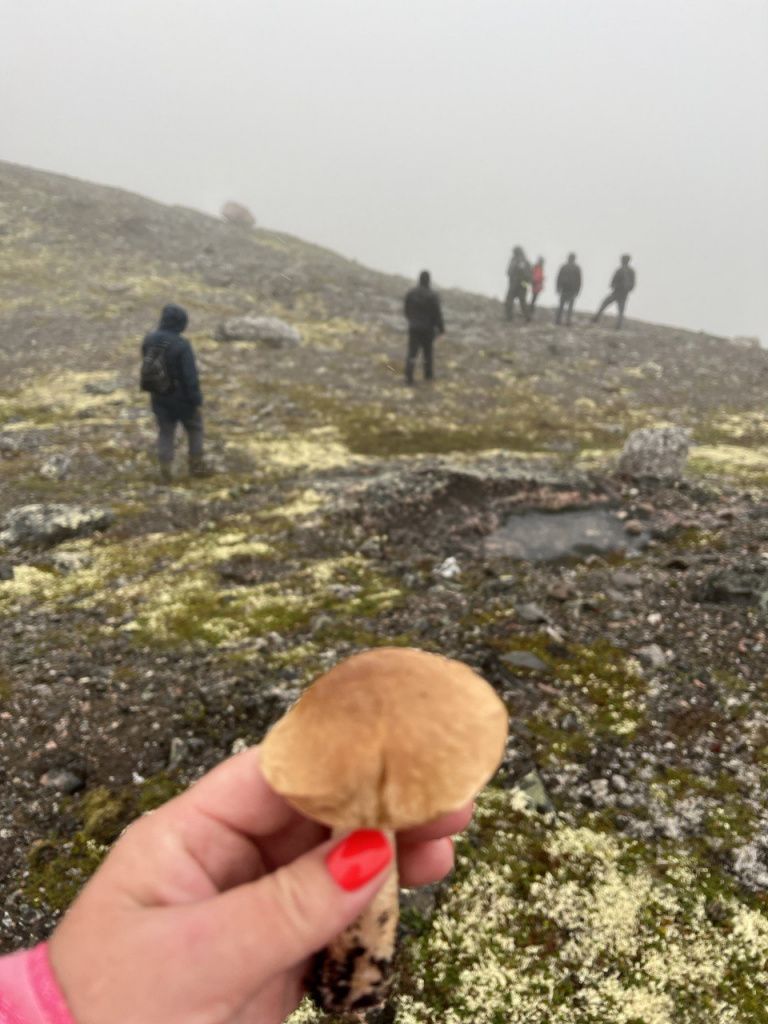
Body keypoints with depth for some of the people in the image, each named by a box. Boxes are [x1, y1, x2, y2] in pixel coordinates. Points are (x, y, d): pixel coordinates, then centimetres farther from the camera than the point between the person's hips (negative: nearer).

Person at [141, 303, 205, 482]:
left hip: (159, 397, 5)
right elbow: (190, 376, -20)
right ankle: (196, 466, 23)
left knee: (165, 433, 14)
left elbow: (146, 367, 10)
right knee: (194, 429, 17)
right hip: (181, 398, -5)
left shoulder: (148, 340, -3)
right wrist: (196, 400, -12)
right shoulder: (181, 345, -23)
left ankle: (165, 472, 13)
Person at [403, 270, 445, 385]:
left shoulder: (411, 293, -2)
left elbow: (406, 310, 9)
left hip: (413, 328, 2)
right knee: (428, 351, 17)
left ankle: (408, 376, -14)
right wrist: (441, 328, 0)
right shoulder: (433, 296, -16)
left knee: (412, 353, 0)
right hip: (428, 328, -2)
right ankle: (428, 374, 30)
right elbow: (437, 314, -13)